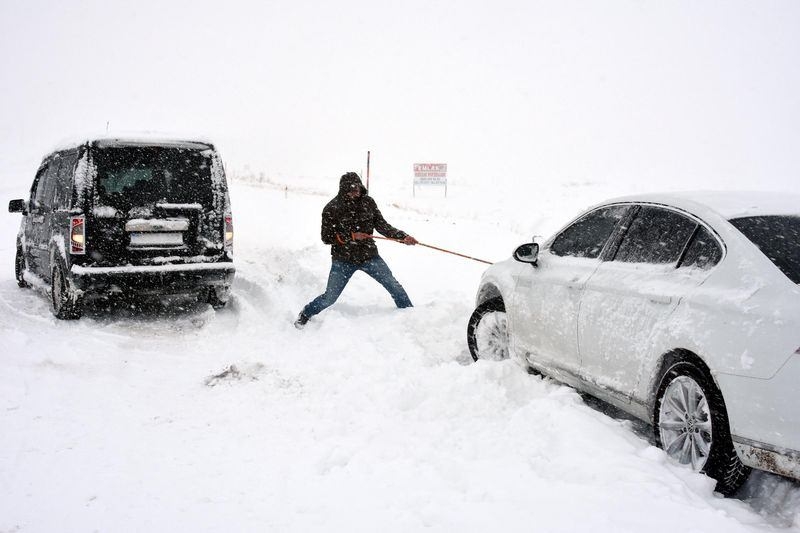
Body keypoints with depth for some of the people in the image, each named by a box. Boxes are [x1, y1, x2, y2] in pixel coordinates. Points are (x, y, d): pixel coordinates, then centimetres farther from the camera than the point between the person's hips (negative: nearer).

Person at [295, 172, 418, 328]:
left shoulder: (368, 202, -2)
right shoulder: (332, 209, -11)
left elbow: (382, 225, 4)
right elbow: (326, 237, -9)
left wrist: (403, 236, -7)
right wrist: (351, 236, -20)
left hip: (369, 256, 3)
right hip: (343, 260, -3)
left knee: (394, 286, -2)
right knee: (330, 298, 1)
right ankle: (304, 315, 27)